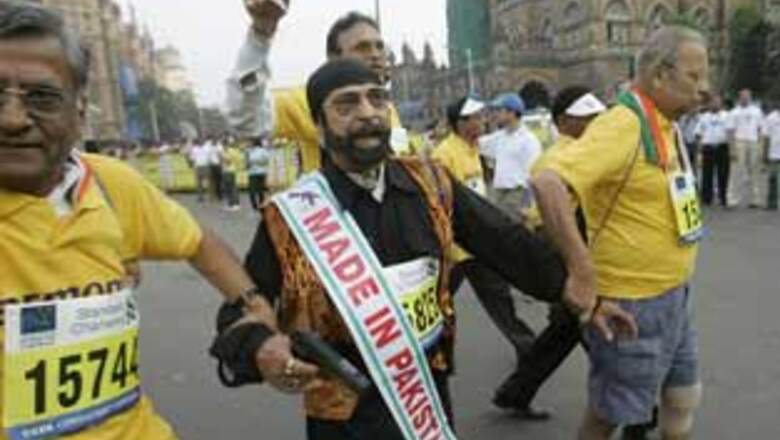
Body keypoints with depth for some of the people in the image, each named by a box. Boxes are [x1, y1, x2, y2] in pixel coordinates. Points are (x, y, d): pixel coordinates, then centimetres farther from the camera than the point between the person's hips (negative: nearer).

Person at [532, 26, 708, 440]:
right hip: (631, 303, -8)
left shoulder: (667, 126, 6)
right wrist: (583, 273, -34)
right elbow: (546, 183, -36)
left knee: (683, 398, 23)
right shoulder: (622, 125, -22)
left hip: (675, 297, 8)